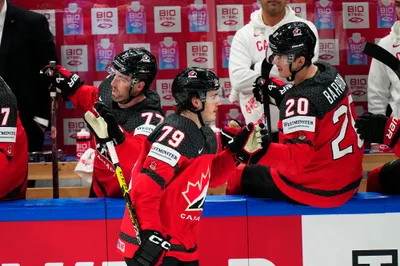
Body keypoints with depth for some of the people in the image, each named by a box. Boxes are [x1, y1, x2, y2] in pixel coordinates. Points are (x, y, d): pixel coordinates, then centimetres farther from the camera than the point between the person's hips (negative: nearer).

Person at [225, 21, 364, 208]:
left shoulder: (301, 100, -25)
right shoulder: (330, 73, -1)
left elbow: (298, 157, -28)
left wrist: (266, 148, -40)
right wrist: (284, 98, 11)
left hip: (319, 189, -9)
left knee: (241, 177, 5)